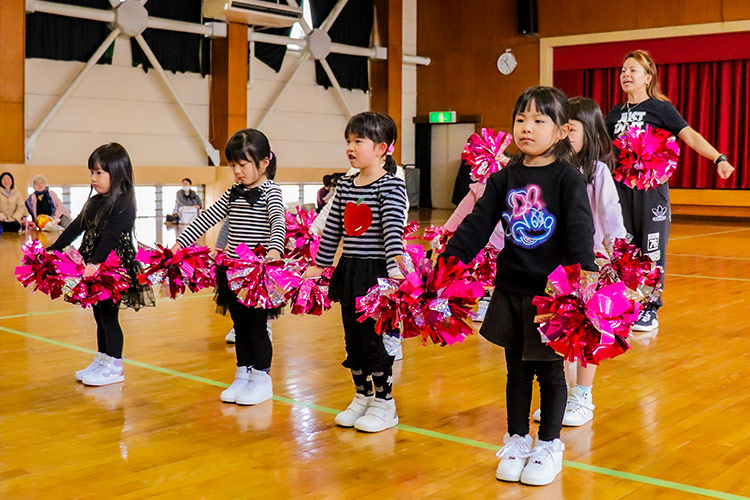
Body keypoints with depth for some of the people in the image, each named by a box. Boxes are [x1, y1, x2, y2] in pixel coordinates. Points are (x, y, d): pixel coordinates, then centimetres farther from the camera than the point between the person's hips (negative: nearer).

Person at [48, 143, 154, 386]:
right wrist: (52, 250, 15)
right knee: (99, 315, 16)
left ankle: (114, 367, 10)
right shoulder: (94, 202, 11)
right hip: (94, 268, 8)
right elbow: (75, 228, 17)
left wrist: (95, 263, -35)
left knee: (108, 315, -2)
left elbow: (111, 237, -26)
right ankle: (101, 361, 28)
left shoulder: (123, 204, -15)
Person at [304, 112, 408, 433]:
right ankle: (362, 397, 28)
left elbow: (393, 229, -20)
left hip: (378, 273, -7)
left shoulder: (391, 185, -10)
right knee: (353, 339, 14)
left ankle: (384, 403, 15)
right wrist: (318, 265, 16)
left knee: (375, 339, 0)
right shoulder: (345, 186, 9)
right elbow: (332, 229, 15)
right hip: (349, 273, 7)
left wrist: (395, 267, -30)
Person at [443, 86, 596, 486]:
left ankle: (549, 444, 26)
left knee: (549, 369, 9)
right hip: (510, 290, 4)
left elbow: (580, 231, -17)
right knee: (517, 368, 14)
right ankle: (517, 440, 30)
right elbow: (477, 225, 3)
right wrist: (450, 259, -6)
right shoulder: (504, 179, 4)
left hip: (552, 291, -3)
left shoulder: (568, 178, -7)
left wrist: (584, 273, -31)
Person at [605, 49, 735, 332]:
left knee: (651, 248, -1)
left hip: (651, 186, -4)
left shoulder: (660, 107, -3)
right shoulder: (615, 113, 11)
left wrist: (719, 159, -24)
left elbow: (690, 136, -11)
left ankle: (650, 310, 8)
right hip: (621, 186, 4)